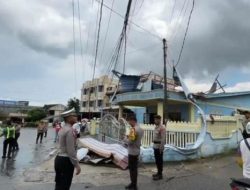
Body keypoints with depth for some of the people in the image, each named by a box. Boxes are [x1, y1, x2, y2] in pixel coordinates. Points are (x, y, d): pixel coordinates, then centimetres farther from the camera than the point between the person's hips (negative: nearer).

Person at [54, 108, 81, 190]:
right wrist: (76, 164, -17)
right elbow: (71, 150, -22)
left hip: (59, 159, 9)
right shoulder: (70, 130, -21)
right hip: (66, 161, -9)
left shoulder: (63, 129, 9)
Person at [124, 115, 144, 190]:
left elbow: (130, 141, -24)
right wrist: (129, 137, 8)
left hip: (132, 152, -9)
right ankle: (134, 184, 29)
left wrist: (125, 139, -6)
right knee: (135, 168, 17)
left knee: (132, 168, 3)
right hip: (137, 151, 9)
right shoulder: (140, 129, 9)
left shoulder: (133, 129, -22)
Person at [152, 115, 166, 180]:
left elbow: (163, 138, -22)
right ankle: (158, 172, 30)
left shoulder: (162, 128, -18)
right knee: (157, 160, 17)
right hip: (155, 146, 9)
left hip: (159, 146, -9)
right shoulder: (156, 127, 11)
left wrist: (161, 147, -23)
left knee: (159, 160, 1)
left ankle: (160, 175, 11)